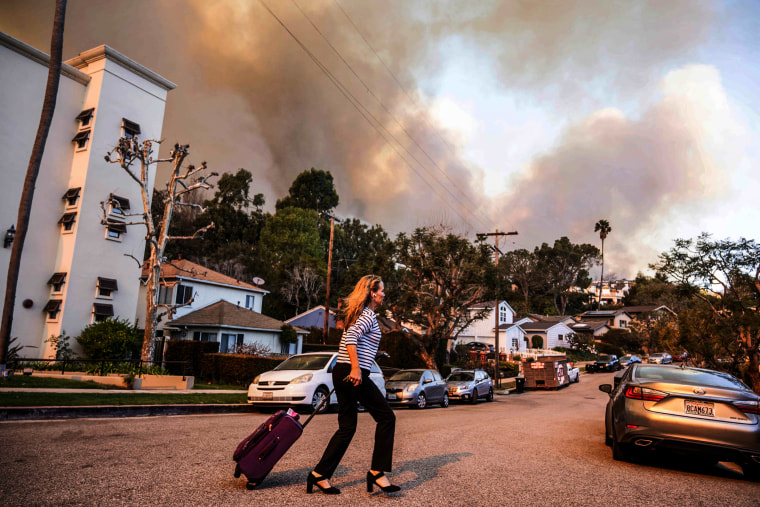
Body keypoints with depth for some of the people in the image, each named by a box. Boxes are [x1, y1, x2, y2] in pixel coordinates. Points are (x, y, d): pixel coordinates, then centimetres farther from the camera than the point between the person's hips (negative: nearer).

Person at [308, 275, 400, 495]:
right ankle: (377, 472, 5)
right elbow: (351, 338, -24)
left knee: (347, 427, 13)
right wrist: (356, 369, -26)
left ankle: (320, 474, 15)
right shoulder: (369, 315, -9)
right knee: (386, 417, 1)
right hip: (355, 376, -10)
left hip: (342, 374, 10)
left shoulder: (359, 314, 20)